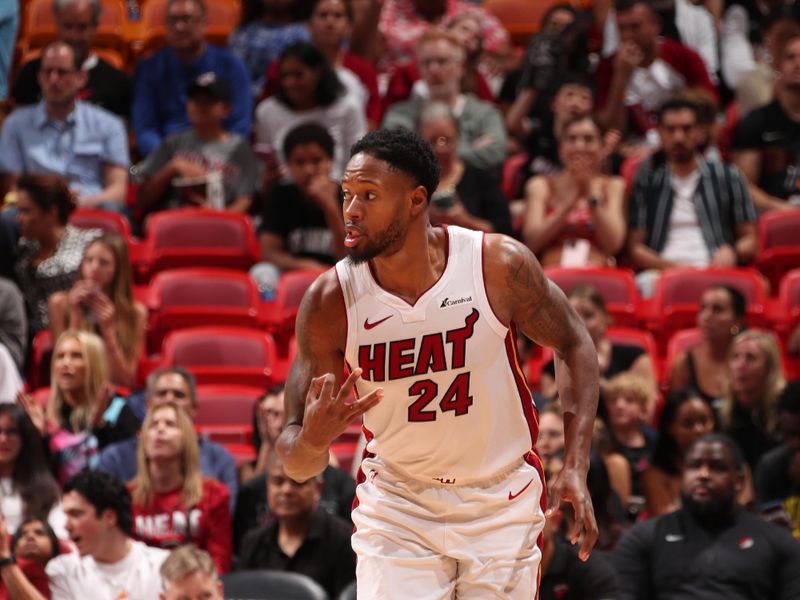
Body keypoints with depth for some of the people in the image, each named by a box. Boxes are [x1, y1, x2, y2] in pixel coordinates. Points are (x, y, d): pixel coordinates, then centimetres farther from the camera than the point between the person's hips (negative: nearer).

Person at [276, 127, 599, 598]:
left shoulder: (500, 265, -17)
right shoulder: (330, 301, -16)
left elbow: (573, 345, 1)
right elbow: (298, 466, -11)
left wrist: (576, 467, -8)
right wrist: (312, 441, -36)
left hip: (502, 502, 0)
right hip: (396, 505, 0)